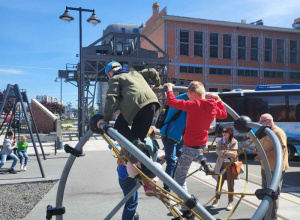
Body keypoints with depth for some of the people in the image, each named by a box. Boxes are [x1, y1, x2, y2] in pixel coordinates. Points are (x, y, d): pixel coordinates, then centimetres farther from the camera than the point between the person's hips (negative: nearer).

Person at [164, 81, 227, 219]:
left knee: (179, 178, 3)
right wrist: (218, 100, 26)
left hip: (190, 147, -7)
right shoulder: (213, 107, -1)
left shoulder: (194, 105, -22)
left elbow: (172, 102, -23)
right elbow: (224, 115, 20)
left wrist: (169, 89, -7)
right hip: (202, 145, 8)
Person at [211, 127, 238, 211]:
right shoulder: (220, 142, 8)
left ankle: (230, 202, 16)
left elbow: (234, 154, -11)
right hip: (221, 164, 2)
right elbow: (218, 152, -8)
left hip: (230, 165, -2)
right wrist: (228, 153, -19)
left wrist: (224, 152, -17)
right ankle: (217, 199, 25)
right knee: (219, 183, 9)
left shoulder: (234, 142, 0)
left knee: (230, 184, 5)